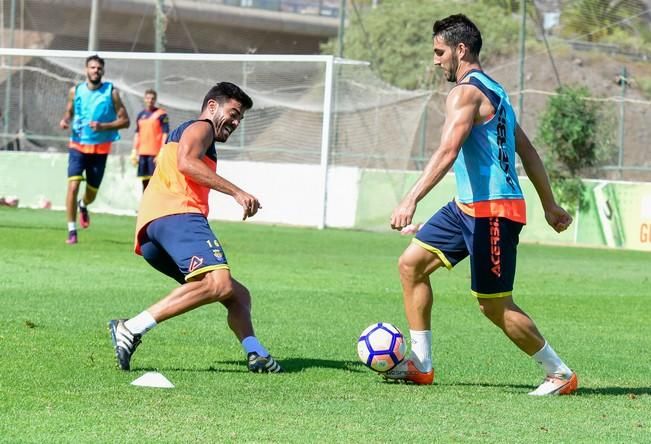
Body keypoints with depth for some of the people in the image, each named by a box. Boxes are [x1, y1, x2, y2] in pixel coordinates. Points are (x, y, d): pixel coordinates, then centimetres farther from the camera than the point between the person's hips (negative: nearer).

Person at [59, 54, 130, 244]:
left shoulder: (111, 92, -5)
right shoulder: (76, 91, 1)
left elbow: (125, 121, -5)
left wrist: (103, 126, -20)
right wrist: (64, 121, -7)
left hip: (100, 148, 0)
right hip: (78, 145, 0)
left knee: (92, 193, 10)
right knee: (73, 185, -18)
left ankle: (83, 206, 48)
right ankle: (71, 231, -12)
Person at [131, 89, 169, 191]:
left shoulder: (161, 114, -3)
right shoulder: (141, 115, 15)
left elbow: (165, 134, -7)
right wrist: (134, 151, 13)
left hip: (155, 153, -6)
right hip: (143, 152, 6)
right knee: (145, 182, 9)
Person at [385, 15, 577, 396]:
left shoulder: (466, 92, -15)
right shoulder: (492, 90, 16)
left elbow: (447, 152, -28)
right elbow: (527, 150, 20)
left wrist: (411, 201, -36)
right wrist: (550, 206, 24)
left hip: (492, 210, -10)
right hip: (468, 206, 10)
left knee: (495, 306, -5)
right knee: (411, 264, 8)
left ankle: (561, 374, 8)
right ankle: (421, 365, 10)